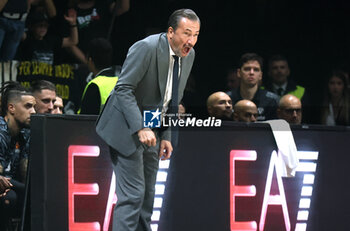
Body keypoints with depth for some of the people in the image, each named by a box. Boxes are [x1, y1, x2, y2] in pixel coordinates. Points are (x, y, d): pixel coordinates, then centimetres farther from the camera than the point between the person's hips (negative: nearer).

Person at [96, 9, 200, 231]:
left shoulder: (189, 55, 3)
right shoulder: (147, 48, -22)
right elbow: (124, 89, -23)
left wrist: (166, 136, 5)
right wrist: (140, 128, -31)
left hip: (153, 131, 8)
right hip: (128, 127, -8)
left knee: (148, 194, 10)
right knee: (132, 194, -13)